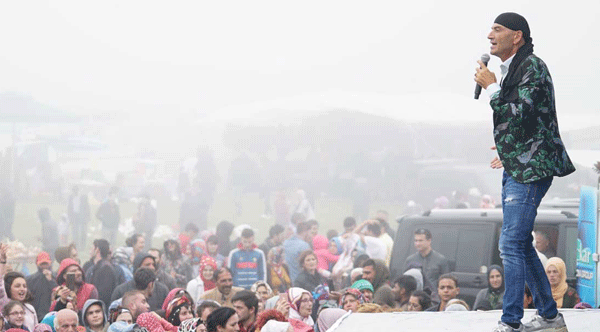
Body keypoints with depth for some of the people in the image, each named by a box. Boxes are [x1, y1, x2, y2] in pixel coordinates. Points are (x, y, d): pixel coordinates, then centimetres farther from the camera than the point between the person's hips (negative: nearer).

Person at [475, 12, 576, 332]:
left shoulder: (532, 67, -13)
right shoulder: (510, 71, 15)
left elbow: (518, 115, -24)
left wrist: (490, 86, -14)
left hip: (531, 170, -10)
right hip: (516, 169, 10)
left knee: (511, 243, -12)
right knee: (520, 244, 13)